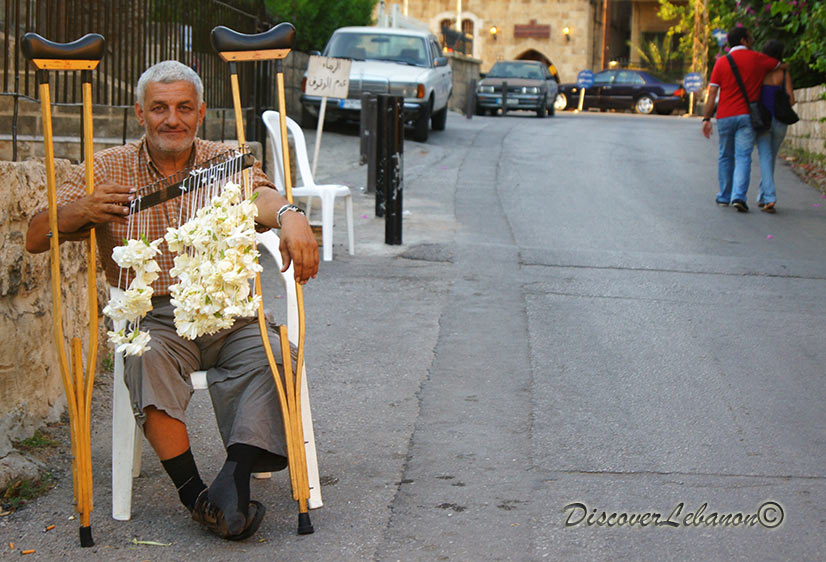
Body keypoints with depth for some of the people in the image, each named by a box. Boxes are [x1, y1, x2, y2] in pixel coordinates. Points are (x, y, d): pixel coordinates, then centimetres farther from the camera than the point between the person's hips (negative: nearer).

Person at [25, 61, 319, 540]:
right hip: (153, 317, -1)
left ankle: (235, 478, -37)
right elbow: (35, 238, 4)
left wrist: (289, 214, -42)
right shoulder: (109, 170, 9)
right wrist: (80, 211, -19)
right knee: (148, 357, -33)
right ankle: (193, 491, -34)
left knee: (270, 354, -28)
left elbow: (260, 195, -16)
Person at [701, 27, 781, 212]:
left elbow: (712, 94, -2)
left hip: (725, 116, 2)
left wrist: (707, 118, 0)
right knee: (743, 157, -4)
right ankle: (739, 196, -20)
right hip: (747, 115, -2)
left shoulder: (721, 62, 2)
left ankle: (724, 197, 23)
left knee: (725, 157, 15)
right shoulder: (757, 59, 1)